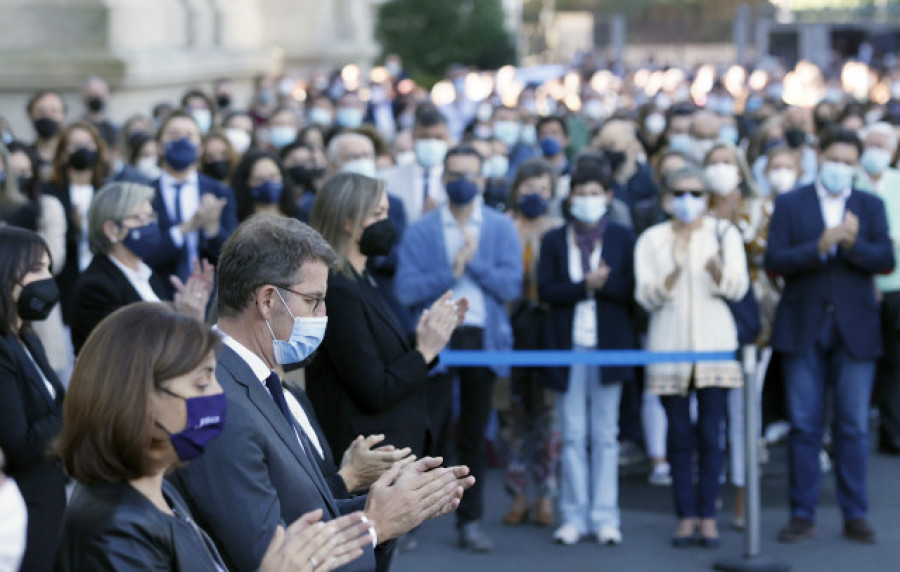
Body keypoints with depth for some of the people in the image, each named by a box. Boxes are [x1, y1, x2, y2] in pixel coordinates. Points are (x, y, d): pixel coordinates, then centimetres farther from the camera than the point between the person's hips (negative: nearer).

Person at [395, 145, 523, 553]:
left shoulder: (501, 229, 6)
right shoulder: (421, 231, 3)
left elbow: (510, 286, -4)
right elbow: (405, 290, -7)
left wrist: (473, 261, -12)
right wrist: (452, 270, -13)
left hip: (483, 338, 1)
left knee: (474, 435, 8)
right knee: (430, 430, -4)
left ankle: (471, 521, 15)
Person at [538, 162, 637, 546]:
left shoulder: (623, 238, 7)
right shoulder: (554, 240, 9)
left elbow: (632, 290, -1)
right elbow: (546, 290, -3)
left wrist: (604, 283, -16)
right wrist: (586, 286, -14)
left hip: (609, 346, -1)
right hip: (568, 347, 1)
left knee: (605, 435, 3)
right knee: (572, 435, 2)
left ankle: (605, 517, 6)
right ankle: (574, 516, 7)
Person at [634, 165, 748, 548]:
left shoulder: (724, 234, 7)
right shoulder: (652, 240, 7)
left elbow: (738, 287, -6)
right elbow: (646, 296, -3)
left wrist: (716, 269, -26)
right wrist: (675, 271, -20)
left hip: (714, 345, 0)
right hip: (669, 347, 0)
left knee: (710, 434, -2)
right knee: (679, 434, 1)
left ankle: (708, 516, 3)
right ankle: (685, 516, 7)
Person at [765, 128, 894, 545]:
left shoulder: (871, 206, 9)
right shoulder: (790, 204, 5)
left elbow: (885, 260, -4)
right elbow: (773, 260, -7)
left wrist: (853, 245, -22)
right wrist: (819, 247, -19)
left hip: (855, 329, 1)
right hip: (803, 329, -1)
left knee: (854, 427, 3)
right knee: (804, 425, 3)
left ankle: (855, 515, 10)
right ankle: (803, 514, 10)